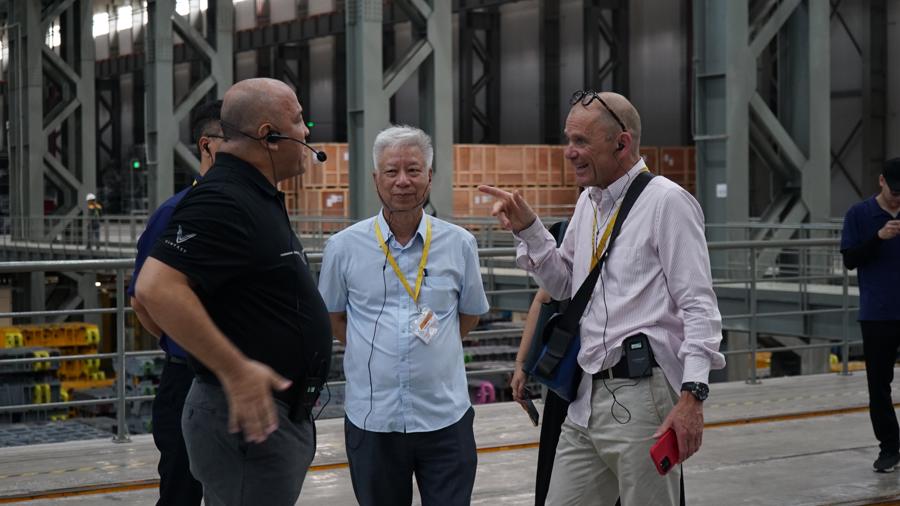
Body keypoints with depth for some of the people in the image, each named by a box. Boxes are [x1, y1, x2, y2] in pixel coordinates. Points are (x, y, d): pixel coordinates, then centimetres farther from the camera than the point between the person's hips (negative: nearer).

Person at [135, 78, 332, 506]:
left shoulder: (259, 198, 14)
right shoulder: (222, 202, -19)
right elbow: (156, 288, -29)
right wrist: (236, 370, -27)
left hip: (283, 415, 10)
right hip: (249, 420, -10)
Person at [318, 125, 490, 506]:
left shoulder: (459, 244, 2)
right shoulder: (344, 247, -1)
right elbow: (333, 317, 12)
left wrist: (432, 347, 8)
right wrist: (377, 355, 6)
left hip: (445, 418, 0)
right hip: (372, 420, 0)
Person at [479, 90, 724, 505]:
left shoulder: (666, 202, -9)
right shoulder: (588, 203, 16)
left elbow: (698, 306, -14)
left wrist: (692, 395, -23)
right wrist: (527, 229, 12)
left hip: (640, 397, -8)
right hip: (587, 399, 8)